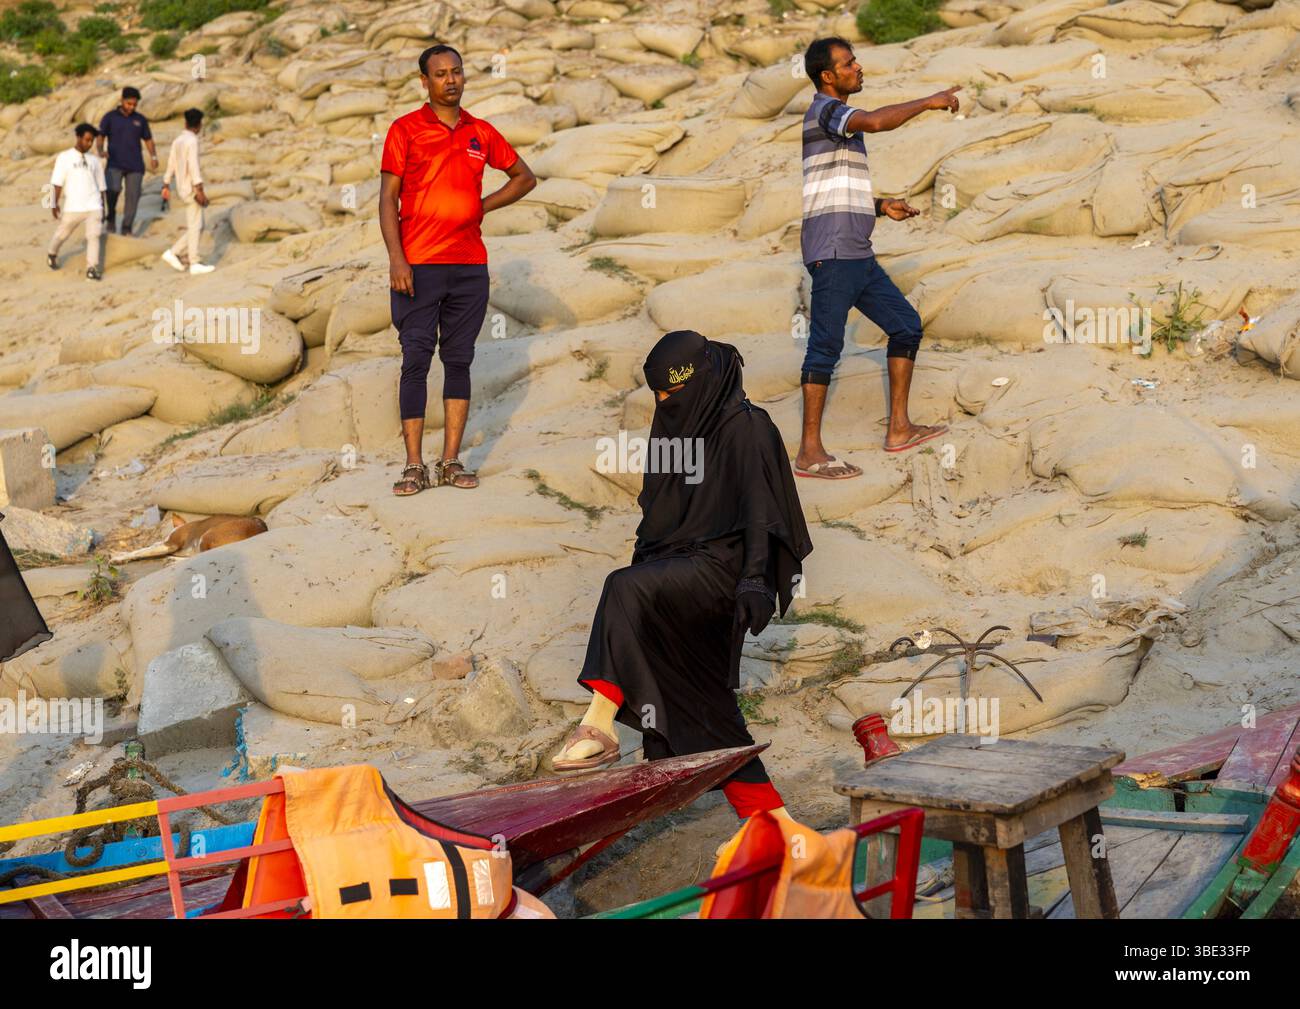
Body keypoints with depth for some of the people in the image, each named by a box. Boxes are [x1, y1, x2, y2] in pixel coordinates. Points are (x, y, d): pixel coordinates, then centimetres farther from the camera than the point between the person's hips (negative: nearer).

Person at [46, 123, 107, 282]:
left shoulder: (95, 161, 12)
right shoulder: (65, 157, 2)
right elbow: (57, 183, -2)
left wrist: (102, 208, 17)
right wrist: (55, 204, -8)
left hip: (94, 206, 2)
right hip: (73, 207, -2)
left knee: (93, 236, -13)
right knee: (62, 234, 14)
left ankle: (92, 268, -13)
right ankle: (52, 253, 42)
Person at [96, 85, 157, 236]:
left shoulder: (140, 119, 10)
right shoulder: (110, 117, 3)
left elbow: (148, 139, 16)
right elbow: (100, 137, 1)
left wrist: (153, 156, -1)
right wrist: (100, 151, -20)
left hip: (135, 165, 3)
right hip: (115, 164, -3)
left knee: (133, 197, 0)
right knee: (113, 188, -27)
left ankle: (127, 230, 11)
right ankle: (111, 218, -5)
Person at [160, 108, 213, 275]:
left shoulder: (177, 141, 12)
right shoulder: (192, 141, -14)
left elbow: (171, 165, 16)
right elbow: (193, 166, -20)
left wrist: (166, 186, 22)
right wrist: (199, 190, -22)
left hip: (183, 188, 8)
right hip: (191, 189, -8)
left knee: (198, 226, 12)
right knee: (195, 227, -4)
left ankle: (173, 253, 10)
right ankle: (195, 264, -2)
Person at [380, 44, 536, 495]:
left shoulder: (481, 132, 11)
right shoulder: (405, 129, 1)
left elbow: (524, 177, 23)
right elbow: (388, 197, -2)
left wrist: (483, 206, 8)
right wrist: (396, 259, -13)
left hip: (470, 264, 4)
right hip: (418, 266, -4)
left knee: (459, 361, 6)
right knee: (416, 362, -4)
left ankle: (451, 461, 11)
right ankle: (414, 466, 0)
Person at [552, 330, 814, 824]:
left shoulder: (745, 427, -8)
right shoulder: (675, 426, 16)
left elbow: (760, 510, -15)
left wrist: (755, 580, -23)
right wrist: (643, 560, 21)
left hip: (719, 566, -9)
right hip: (675, 569, 9)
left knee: (625, 588, -32)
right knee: (703, 706, 6)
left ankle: (600, 725, -35)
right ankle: (770, 816, 12)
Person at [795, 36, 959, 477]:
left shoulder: (839, 119, 23)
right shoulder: (823, 110, -7)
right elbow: (875, 121, -28)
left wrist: (882, 205, 15)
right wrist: (929, 102, -16)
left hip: (858, 255, 10)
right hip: (832, 253, -10)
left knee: (906, 324, 12)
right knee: (826, 345, -9)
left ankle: (899, 428, 16)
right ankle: (809, 452, -6)